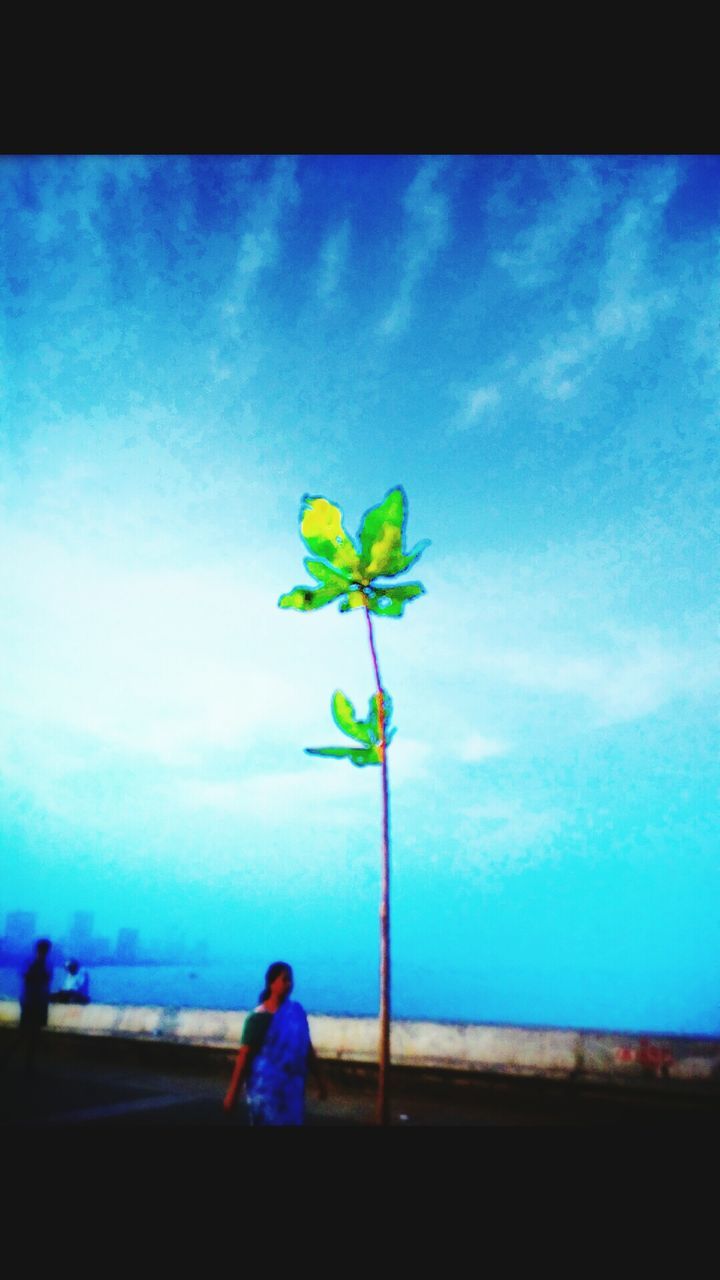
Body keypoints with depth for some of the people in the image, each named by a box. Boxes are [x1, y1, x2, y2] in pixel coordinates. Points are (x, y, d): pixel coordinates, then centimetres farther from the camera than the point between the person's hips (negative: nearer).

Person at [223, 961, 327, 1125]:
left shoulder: (298, 1011, 2)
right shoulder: (259, 1017, -13)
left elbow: (307, 1047, 9)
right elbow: (244, 1054, -13)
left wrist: (320, 1080, 11)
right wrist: (232, 1093, -14)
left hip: (292, 1086, 5)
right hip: (265, 1088, -5)